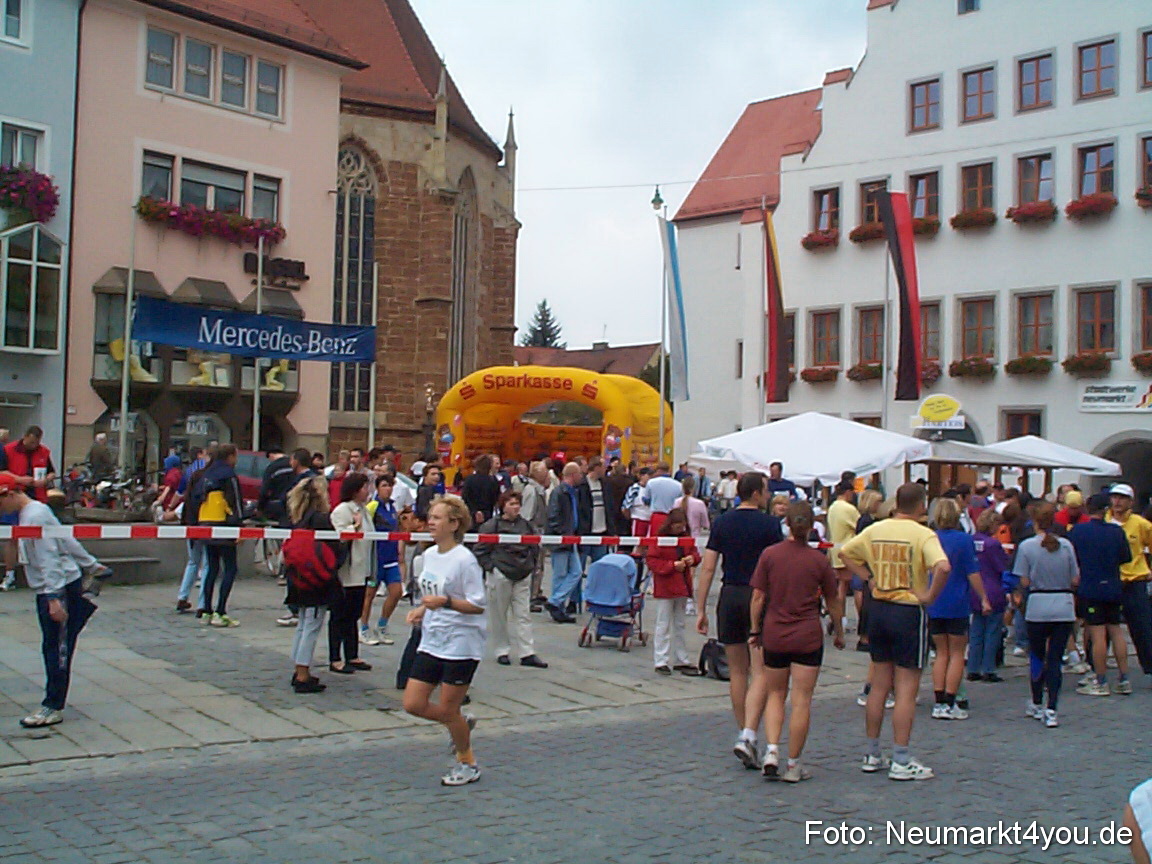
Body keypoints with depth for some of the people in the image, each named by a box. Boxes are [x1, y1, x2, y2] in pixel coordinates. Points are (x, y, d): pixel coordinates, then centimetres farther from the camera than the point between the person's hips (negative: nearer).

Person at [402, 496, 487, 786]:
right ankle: (463, 723, 30)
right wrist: (422, 610, 4)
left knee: (448, 710, 1)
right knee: (413, 704, 5)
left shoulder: (464, 560, -17)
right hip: (431, 642, 8)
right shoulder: (429, 554, 7)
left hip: (461, 645, -8)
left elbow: (478, 605, -17)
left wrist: (445, 602, -29)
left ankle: (467, 764, 24)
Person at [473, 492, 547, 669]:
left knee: (523, 614, 2)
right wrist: (490, 567, -8)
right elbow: (479, 550, -4)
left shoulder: (525, 525, 7)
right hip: (500, 575, -4)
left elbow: (533, 546, 21)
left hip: (522, 576, 4)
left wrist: (530, 565, 12)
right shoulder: (492, 525, -7)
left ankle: (527, 654, 2)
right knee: (499, 615, 4)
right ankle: (501, 652, 15)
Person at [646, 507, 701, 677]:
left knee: (679, 625, 14)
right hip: (664, 588, -6)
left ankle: (681, 660, 22)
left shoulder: (686, 538, 7)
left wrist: (692, 558, -5)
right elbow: (652, 561, -15)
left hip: (682, 587, 7)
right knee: (663, 626, -1)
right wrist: (673, 565, -21)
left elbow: (694, 552, 19)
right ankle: (661, 662, 3)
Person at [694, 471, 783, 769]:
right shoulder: (769, 524, -6)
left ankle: (744, 734, 21)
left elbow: (707, 568, 2)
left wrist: (701, 610, 6)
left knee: (737, 671, 14)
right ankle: (748, 735, -16)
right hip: (760, 599, -4)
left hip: (729, 598, 4)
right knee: (761, 672, -3)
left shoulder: (722, 523, 5)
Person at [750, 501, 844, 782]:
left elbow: (758, 596, -3)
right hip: (808, 637, -1)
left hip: (774, 635, 2)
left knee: (775, 695, 16)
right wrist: (838, 632, 19)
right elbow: (833, 602, 4)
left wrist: (755, 629, 9)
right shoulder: (820, 560, -5)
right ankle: (793, 765, 8)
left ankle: (772, 751, 0)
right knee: (801, 700, 4)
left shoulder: (769, 554, -5)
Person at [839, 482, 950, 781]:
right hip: (909, 612, -6)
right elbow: (943, 567, -30)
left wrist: (869, 577, 9)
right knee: (906, 690, 1)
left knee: (879, 686, 14)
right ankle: (901, 762, 3)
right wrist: (930, 596, -17)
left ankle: (871, 754, 21)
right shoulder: (923, 535, -13)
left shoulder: (876, 530, 4)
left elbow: (845, 552, 14)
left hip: (878, 608, 6)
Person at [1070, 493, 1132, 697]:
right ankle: (1123, 679, 16)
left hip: (1089, 590, -3)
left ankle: (1101, 682, 2)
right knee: (1116, 631, 12)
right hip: (1113, 588, 3)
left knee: (1097, 634, -2)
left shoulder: (1076, 531, -9)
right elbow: (1126, 557, 8)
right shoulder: (1117, 531, -1)